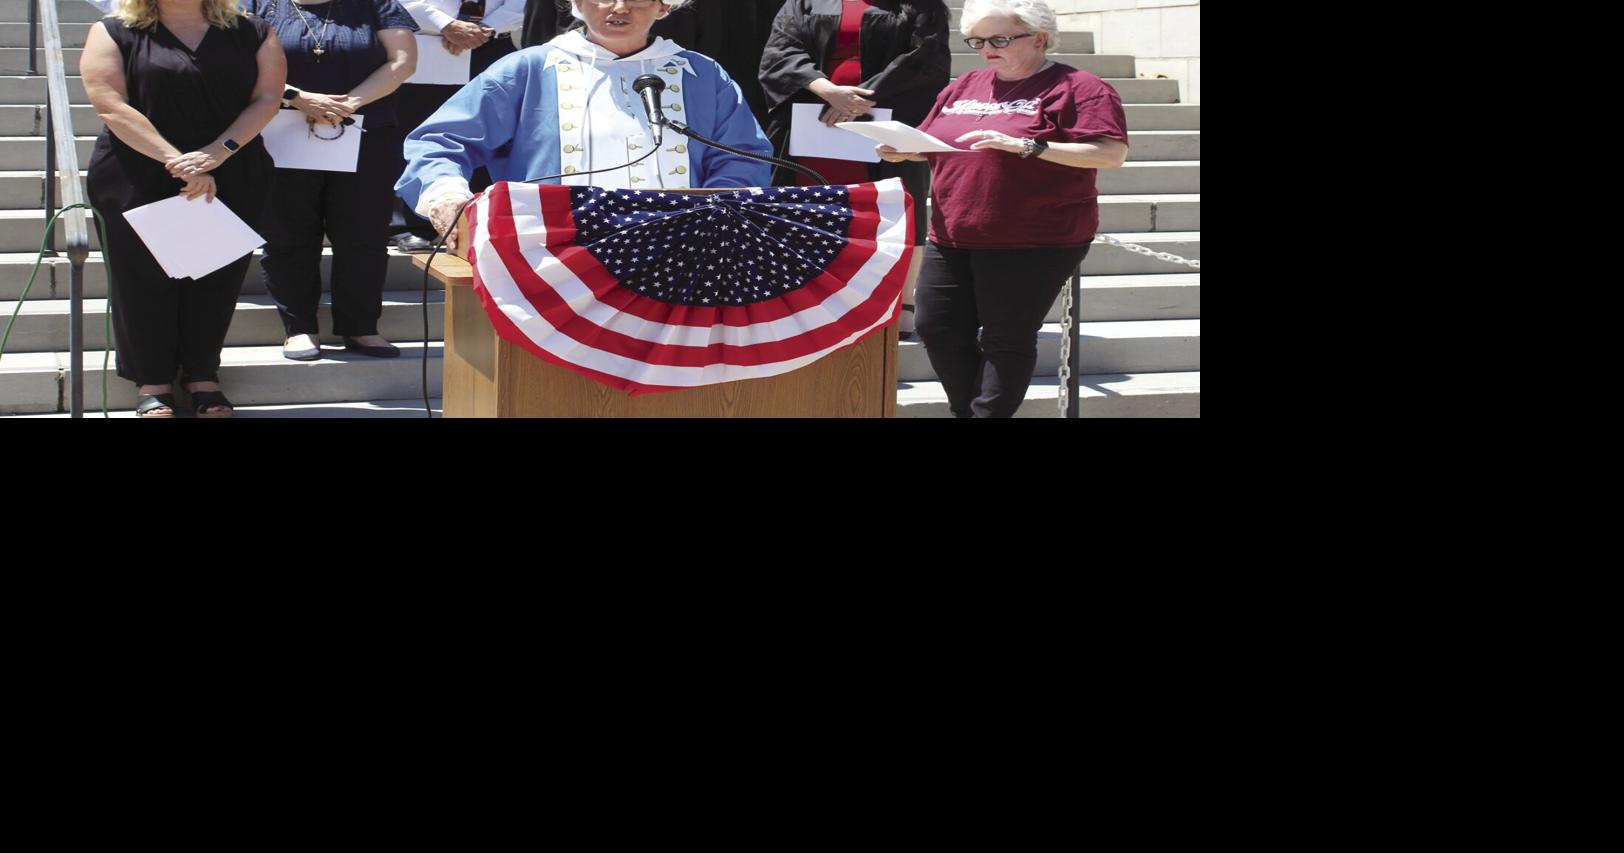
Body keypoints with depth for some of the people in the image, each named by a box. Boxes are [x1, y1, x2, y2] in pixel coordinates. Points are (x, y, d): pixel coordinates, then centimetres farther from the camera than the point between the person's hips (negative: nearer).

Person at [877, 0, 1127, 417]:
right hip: (951, 238, 7)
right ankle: (967, 410, 23)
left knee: (1007, 339, -3)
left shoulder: (1076, 88, -5)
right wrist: (903, 152, 1)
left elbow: (1111, 153, -16)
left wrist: (1026, 145, -23)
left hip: (1032, 244, -7)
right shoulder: (964, 88, 16)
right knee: (937, 329, 6)